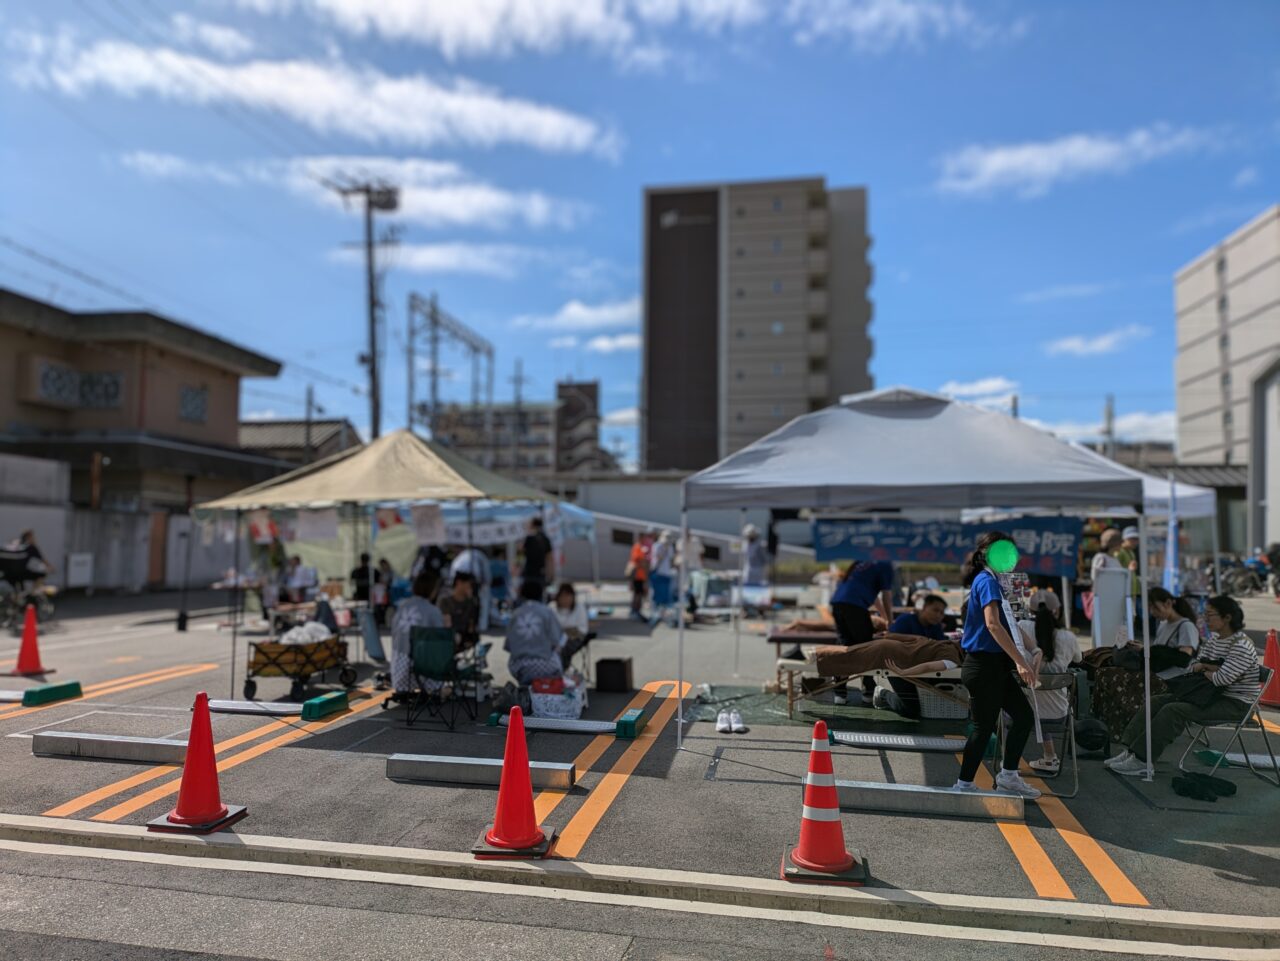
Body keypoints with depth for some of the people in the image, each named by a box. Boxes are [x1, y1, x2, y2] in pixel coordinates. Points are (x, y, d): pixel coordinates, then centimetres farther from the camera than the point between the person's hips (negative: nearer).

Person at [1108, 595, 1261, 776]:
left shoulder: (1242, 647, -20)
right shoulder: (1214, 638, 8)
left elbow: (1222, 678, -28)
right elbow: (1194, 665, 14)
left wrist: (1204, 670, -6)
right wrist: (1208, 668, -9)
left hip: (1235, 703, -9)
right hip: (1213, 694, 9)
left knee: (1174, 710, -26)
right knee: (1156, 701, -5)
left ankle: (1142, 761, -23)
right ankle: (1131, 751, -12)